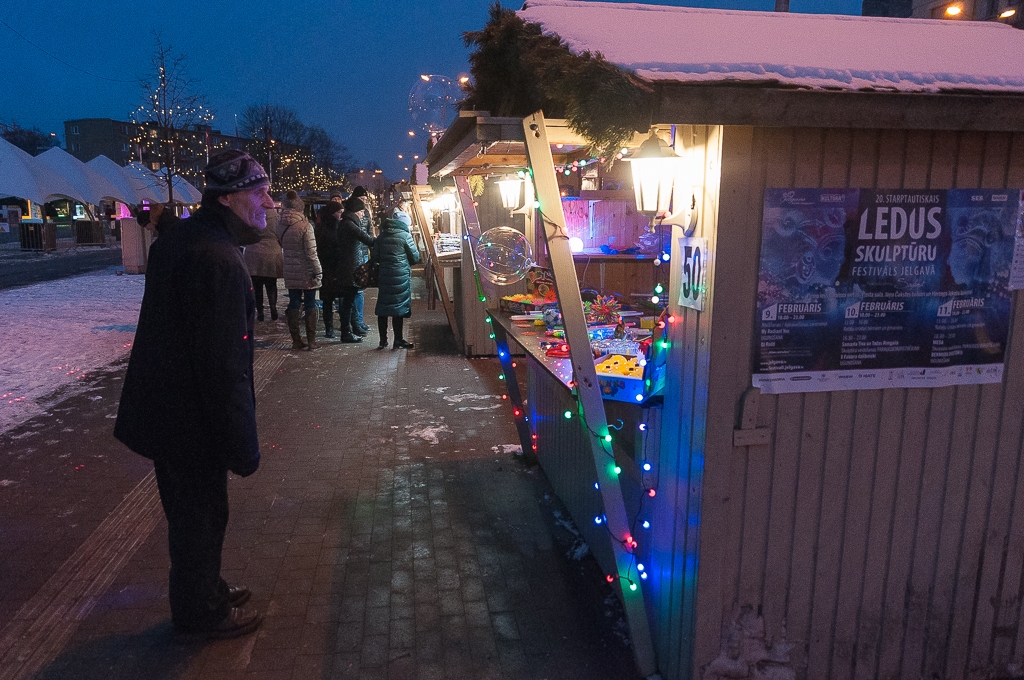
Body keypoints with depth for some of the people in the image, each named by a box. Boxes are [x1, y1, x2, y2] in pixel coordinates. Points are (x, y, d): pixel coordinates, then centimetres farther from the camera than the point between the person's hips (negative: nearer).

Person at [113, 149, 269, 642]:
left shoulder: (178, 238, 7)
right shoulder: (217, 261, -27)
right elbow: (224, 367, -28)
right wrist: (243, 447, -20)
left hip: (164, 409, 10)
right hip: (192, 421, -10)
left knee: (191, 510, 24)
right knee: (200, 514, 9)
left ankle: (203, 589, 43)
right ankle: (199, 615, 30)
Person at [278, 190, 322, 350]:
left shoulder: (280, 225, 0)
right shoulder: (305, 226, -15)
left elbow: (281, 245, 9)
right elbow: (311, 252, -15)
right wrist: (318, 271, -10)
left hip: (290, 273, 4)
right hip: (307, 273, -4)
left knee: (294, 304, 10)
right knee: (310, 305, 5)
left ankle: (296, 340, 14)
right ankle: (311, 341, 9)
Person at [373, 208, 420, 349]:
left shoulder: (382, 236, 7)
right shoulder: (405, 235, -8)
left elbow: (376, 256, 9)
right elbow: (415, 257, -3)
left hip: (384, 276, 5)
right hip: (401, 276, -5)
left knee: (383, 308, 9)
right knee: (399, 308, 2)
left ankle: (383, 340, 13)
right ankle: (398, 341, 6)